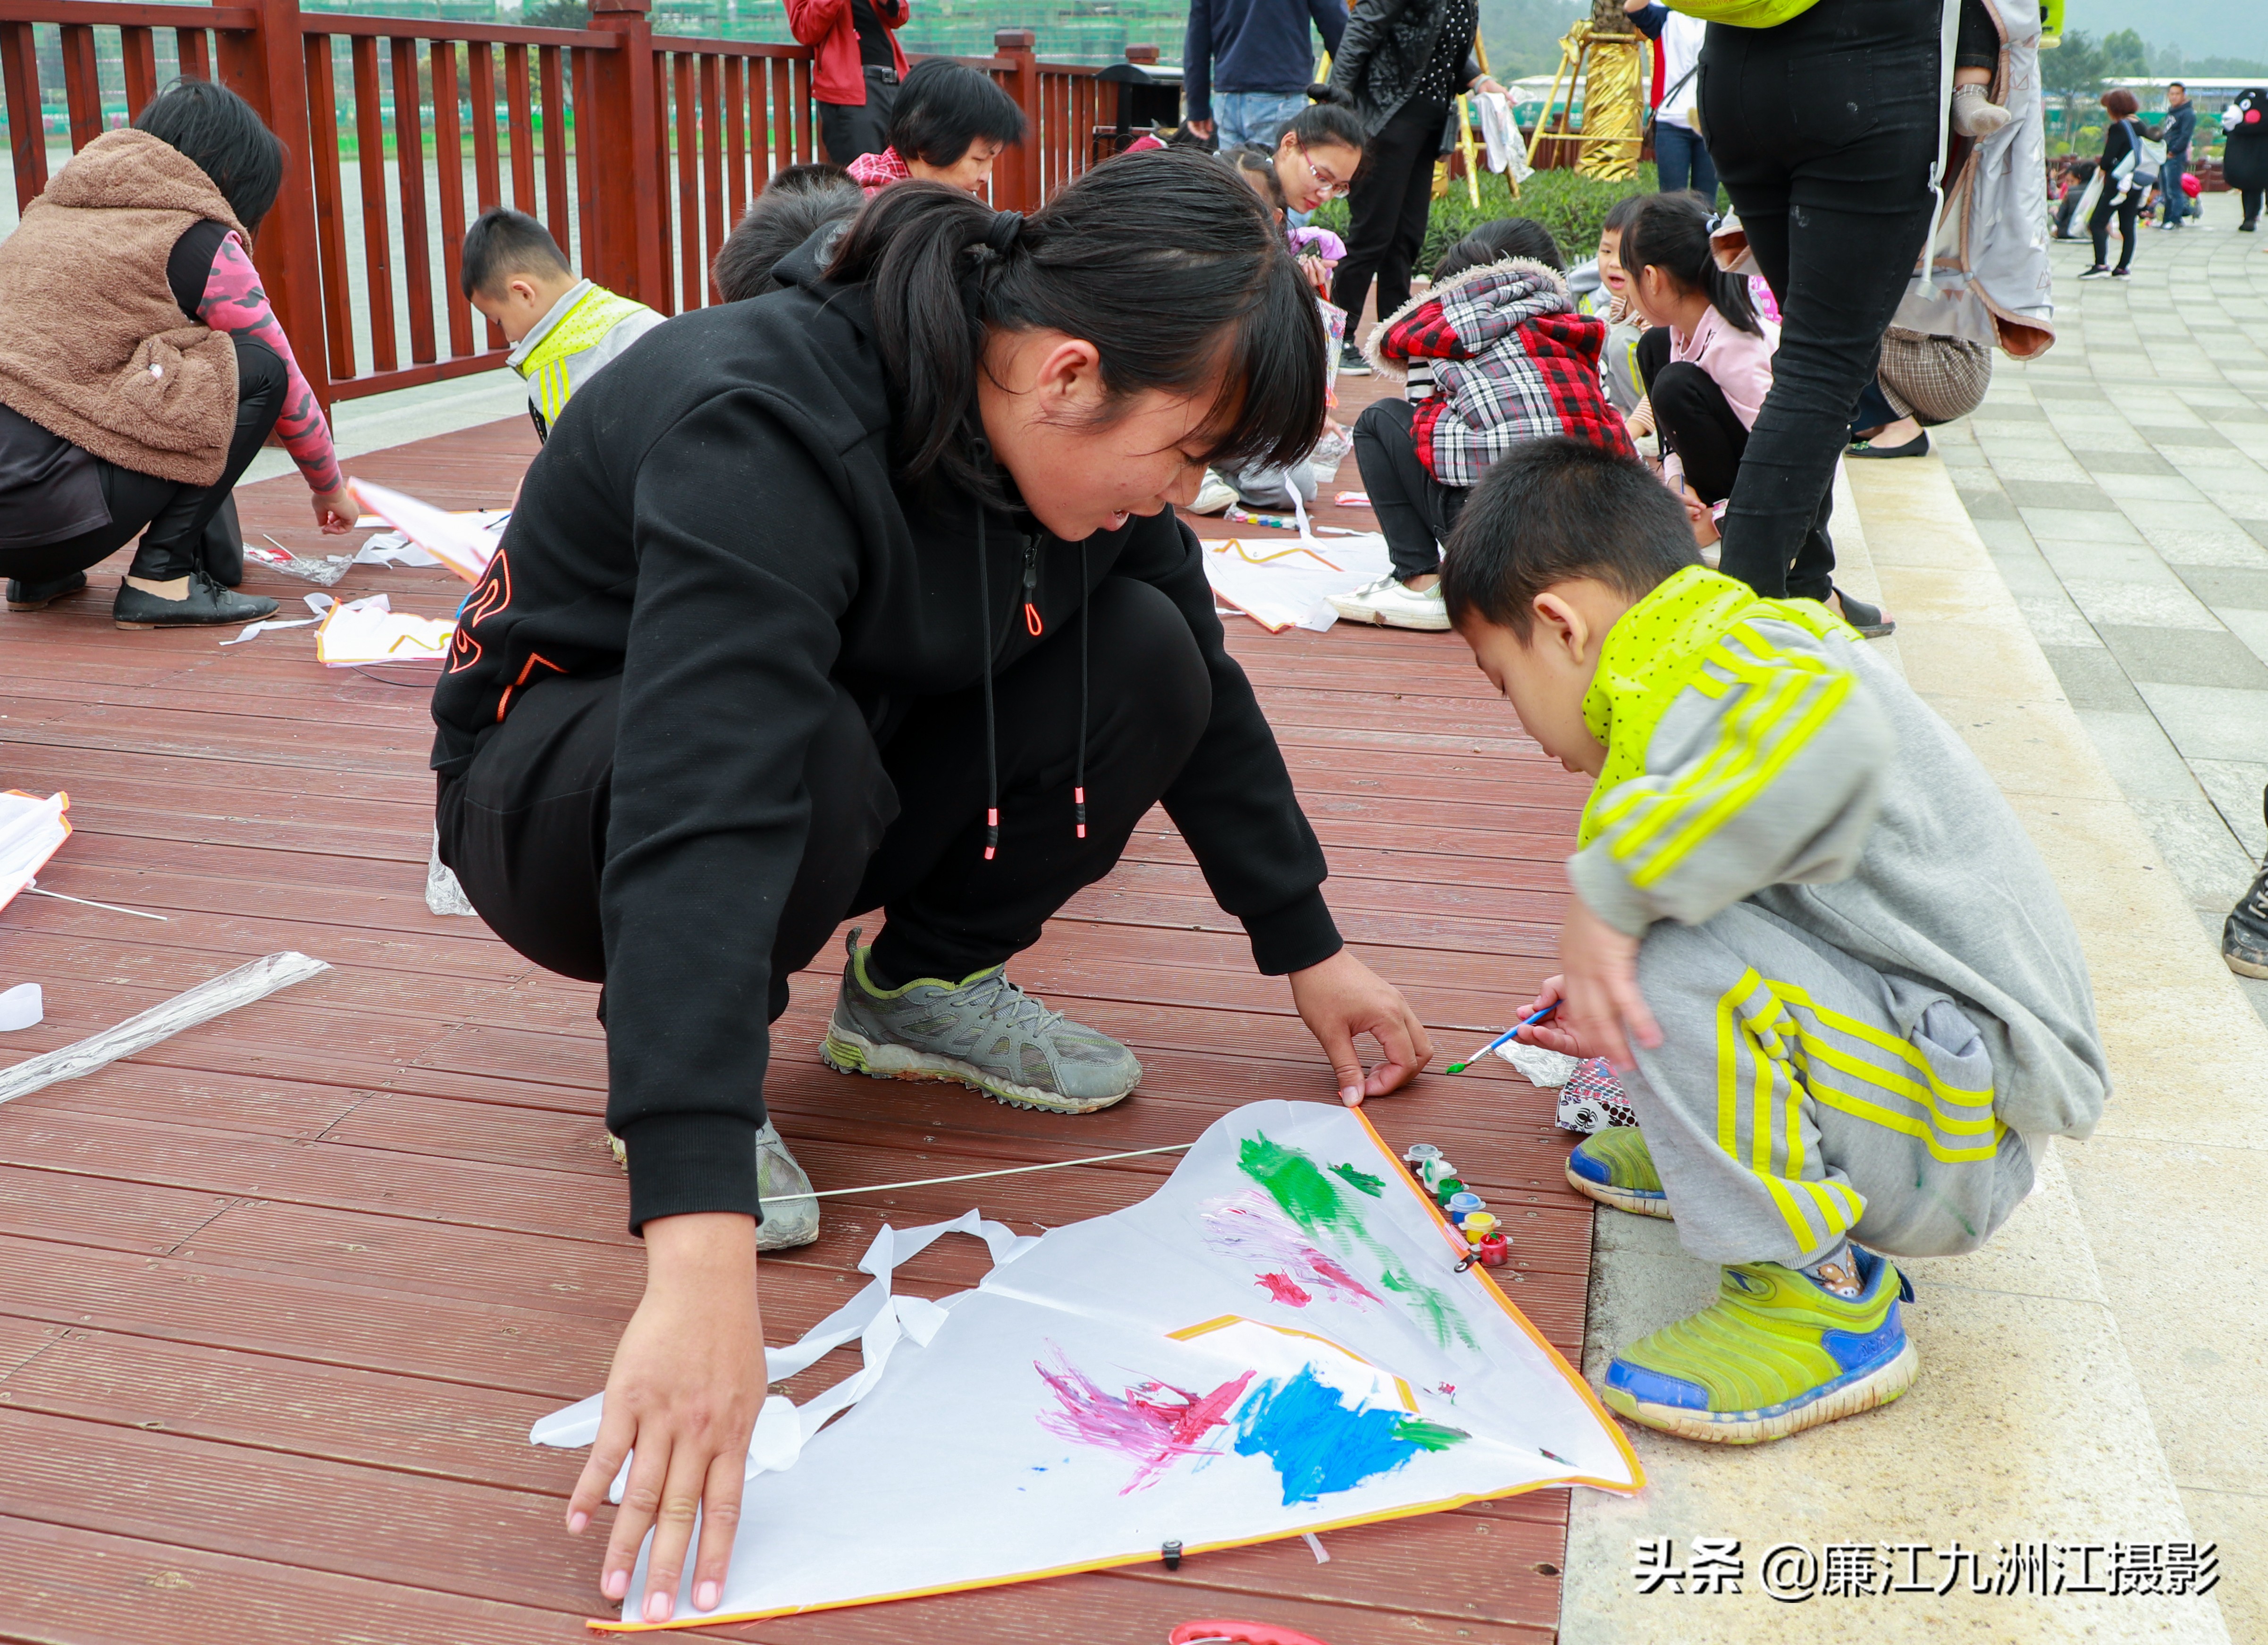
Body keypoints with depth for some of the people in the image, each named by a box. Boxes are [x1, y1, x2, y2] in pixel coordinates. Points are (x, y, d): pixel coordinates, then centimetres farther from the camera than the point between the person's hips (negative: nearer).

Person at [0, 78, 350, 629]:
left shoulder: (52, 210, 23)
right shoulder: (199, 241, 1)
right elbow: (286, 386, 10)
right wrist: (331, 491, 29)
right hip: (44, 510, -8)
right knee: (257, 369, 1)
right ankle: (160, 578, -2)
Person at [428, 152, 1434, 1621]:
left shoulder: (1071, 431, -13)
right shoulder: (761, 433, -37)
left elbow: (1206, 690, 2)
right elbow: (704, 811, -49)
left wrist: (1309, 949, 4)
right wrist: (702, 1252, -56)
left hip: (843, 746, 6)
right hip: (569, 770, -6)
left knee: (1147, 663, -15)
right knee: (813, 760, -40)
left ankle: (924, 981, 4)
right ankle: (663, 1048, -10)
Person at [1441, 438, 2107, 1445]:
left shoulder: (1721, 666, -18)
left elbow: (1831, 737, -45)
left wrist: (1612, 886, -37)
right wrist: (1615, 1015, 25)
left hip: (1964, 1142, -10)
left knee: (1672, 964, -31)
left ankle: (1819, 1299, -13)